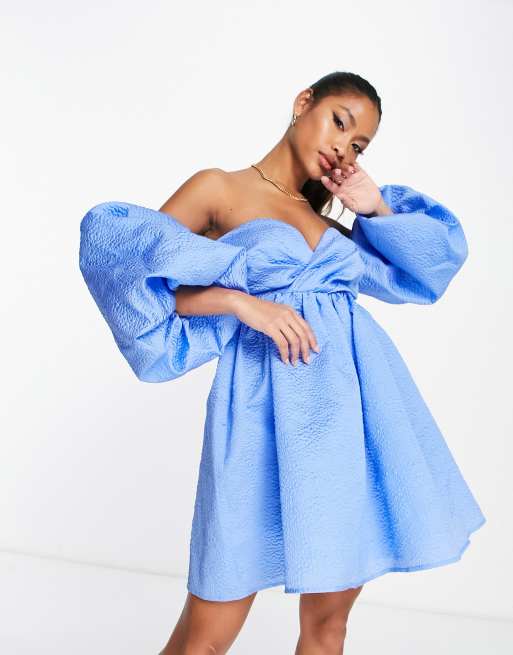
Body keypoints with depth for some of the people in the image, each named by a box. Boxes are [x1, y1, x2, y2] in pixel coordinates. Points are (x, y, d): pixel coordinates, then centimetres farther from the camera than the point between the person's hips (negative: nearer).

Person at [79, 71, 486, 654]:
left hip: (358, 409, 6)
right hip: (270, 409, -5)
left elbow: (431, 268, 25)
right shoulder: (221, 187, 6)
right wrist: (241, 300, -14)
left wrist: (377, 208, 12)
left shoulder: (332, 224, 21)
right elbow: (120, 257, -6)